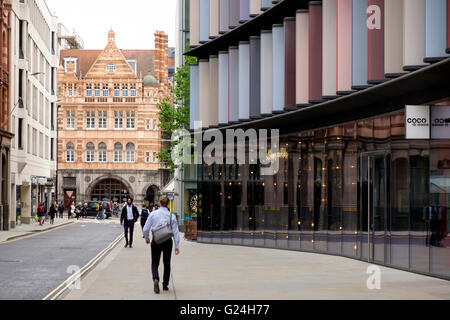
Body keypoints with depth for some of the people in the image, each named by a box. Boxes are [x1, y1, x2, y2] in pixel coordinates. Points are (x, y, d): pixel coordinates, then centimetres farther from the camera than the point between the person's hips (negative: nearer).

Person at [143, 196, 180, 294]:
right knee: (167, 263, 16)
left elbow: (146, 229, -3)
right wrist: (177, 246, 0)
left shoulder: (153, 214, -5)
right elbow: (176, 232, -5)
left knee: (155, 262, 8)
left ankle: (155, 279, -20)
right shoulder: (172, 216, -4)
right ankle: (165, 285, 20)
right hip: (167, 241, 1)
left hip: (156, 241, -1)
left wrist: (147, 238, 17)